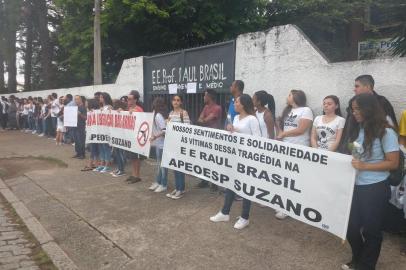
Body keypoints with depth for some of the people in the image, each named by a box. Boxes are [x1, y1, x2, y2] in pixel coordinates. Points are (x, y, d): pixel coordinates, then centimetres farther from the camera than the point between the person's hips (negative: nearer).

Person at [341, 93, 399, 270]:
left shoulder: (385, 132, -12)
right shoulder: (356, 130, 5)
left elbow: (393, 163, -13)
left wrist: (364, 166, -21)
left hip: (375, 189, -6)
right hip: (354, 186, 6)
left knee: (371, 230, 10)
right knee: (351, 227, 13)